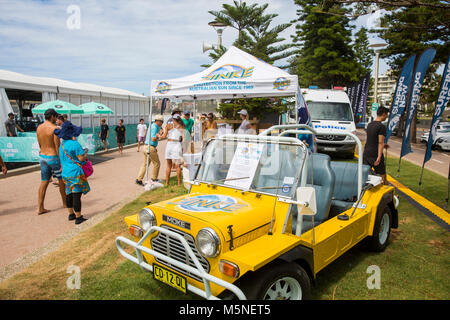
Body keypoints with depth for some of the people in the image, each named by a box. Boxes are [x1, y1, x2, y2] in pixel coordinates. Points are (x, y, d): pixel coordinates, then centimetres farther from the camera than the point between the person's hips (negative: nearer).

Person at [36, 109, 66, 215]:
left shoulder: (39, 128, 5)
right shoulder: (54, 128, -17)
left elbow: (40, 145, 13)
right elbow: (57, 147, -18)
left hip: (42, 157, 7)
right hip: (53, 158, -6)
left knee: (44, 182, 9)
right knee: (62, 180, 12)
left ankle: (40, 208, 8)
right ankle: (65, 202, 26)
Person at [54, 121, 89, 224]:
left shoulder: (62, 144, 9)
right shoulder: (75, 144, -17)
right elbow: (81, 158, -18)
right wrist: (85, 154, 3)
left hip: (66, 173, 9)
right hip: (75, 173, -8)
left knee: (69, 194, 17)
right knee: (77, 195, -4)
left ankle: (71, 214, 30)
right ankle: (78, 217, 1)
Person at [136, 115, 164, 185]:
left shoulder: (152, 126, 15)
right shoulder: (154, 127, -15)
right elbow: (153, 139, -21)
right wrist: (158, 136, -4)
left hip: (146, 147, 10)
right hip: (151, 148, -10)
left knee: (145, 164, 11)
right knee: (157, 163, 4)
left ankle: (139, 179, 7)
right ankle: (154, 179, 14)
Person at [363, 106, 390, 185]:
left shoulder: (370, 124, 11)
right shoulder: (382, 126, -12)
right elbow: (380, 142, -17)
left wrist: (383, 145, 30)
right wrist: (379, 157, -21)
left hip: (366, 153, 6)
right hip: (375, 154, -6)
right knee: (382, 174, 9)